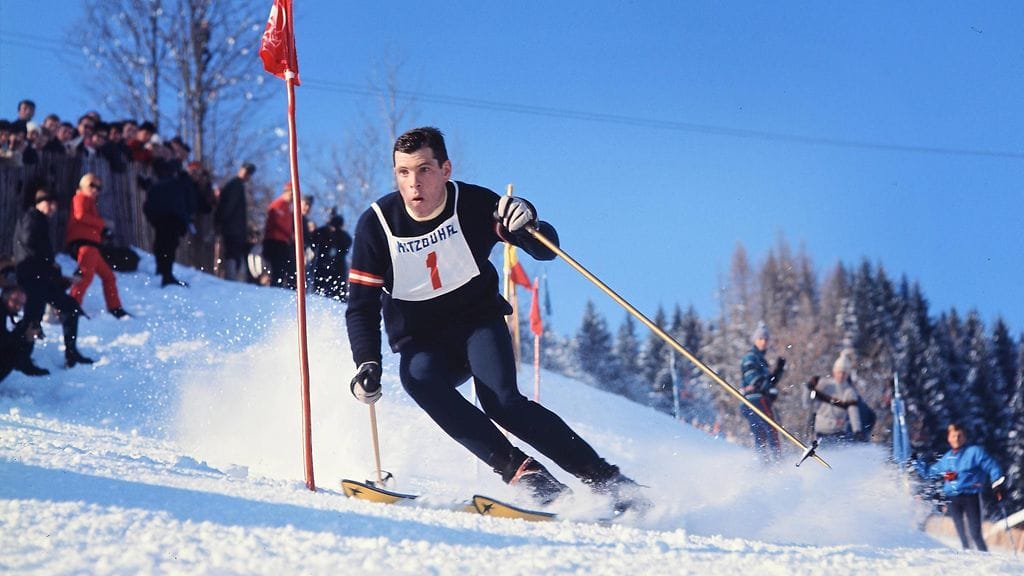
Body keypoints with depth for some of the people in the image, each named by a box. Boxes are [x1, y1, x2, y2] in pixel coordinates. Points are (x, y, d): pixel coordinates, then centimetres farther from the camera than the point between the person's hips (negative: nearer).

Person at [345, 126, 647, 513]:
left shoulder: (475, 205, -16)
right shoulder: (376, 224, -14)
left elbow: (546, 250, -14)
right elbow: (362, 306, -10)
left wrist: (526, 227, -37)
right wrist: (367, 365, -25)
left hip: (478, 321, -1)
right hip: (421, 342, 2)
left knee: (502, 402, -27)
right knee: (419, 381, -32)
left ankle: (606, 480, -20)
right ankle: (521, 472, -32)